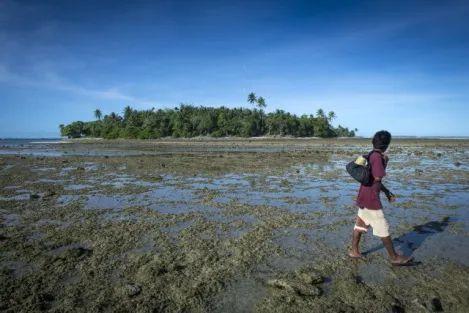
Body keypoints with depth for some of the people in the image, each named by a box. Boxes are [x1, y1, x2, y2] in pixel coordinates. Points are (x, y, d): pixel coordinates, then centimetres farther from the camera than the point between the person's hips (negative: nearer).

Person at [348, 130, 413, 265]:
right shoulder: (377, 157, -19)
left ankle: (354, 251, 24)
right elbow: (378, 177, -22)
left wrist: (387, 192, 16)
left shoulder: (371, 155, 11)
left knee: (360, 224, 15)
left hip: (364, 197, 9)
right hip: (371, 199, -9)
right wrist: (385, 163, -9)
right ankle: (394, 257, 16)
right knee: (383, 228, 3)